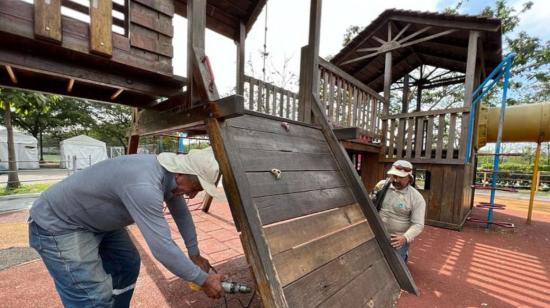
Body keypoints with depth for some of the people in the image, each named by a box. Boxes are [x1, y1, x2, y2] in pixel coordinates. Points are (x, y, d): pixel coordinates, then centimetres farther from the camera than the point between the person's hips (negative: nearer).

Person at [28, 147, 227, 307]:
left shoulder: (169, 175, -10)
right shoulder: (144, 185, -39)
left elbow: (182, 214, 3)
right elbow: (163, 248, -37)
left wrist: (195, 255, 8)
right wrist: (203, 280, -23)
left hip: (97, 220, 9)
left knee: (128, 264, 14)